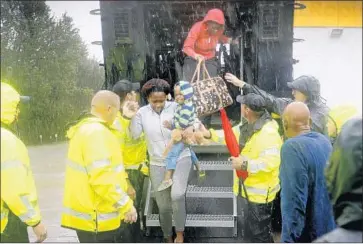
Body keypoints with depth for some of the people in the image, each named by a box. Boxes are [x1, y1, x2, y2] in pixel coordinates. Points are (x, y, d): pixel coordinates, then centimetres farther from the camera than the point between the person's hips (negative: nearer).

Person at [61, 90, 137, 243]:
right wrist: (126, 205, -20)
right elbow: (102, 179, -28)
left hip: (88, 212, 10)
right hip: (96, 217, -10)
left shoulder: (85, 128, 13)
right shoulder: (97, 132, -21)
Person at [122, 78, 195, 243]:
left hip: (181, 158, -2)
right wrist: (131, 118, -26)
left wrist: (191, 128, -28)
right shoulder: (142, 112, -3)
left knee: (177, 195, -27)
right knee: (163, 205, 10)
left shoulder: (175, 108, -8)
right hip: (158, 164, 3)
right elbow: (134, 135, -10)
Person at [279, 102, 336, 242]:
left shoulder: (292, 148, -22)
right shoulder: (325, 141, 3)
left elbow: (294, 201, -26)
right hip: (330, 229, 8)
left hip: (308, 234, -8)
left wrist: (289, 239, -21)